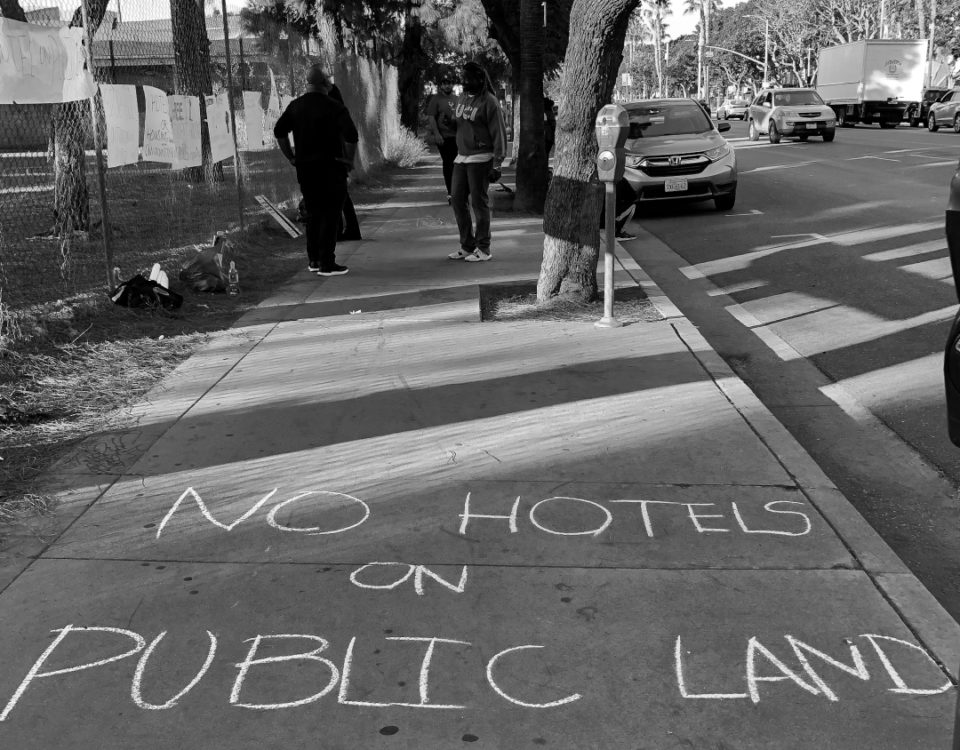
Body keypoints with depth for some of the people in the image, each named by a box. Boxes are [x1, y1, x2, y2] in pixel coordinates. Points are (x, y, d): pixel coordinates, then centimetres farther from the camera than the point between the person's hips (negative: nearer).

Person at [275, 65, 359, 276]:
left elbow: (279, 131, 11)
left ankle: (313, 260, 20)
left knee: (313, 214, 17)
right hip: (331, 168, -6)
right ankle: (327, 264, -2)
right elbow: (351, 136, -20)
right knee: (330, 215, -1)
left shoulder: (295, 105, 7)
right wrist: (349, 160, -7)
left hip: (304, 169, 6)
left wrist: (291, 157, 14)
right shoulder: (334, 107, -11)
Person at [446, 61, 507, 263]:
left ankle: (483, 249, 4)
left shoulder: (489, 102, -11)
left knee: (479, 202, -4)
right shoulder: (461, 98, 12)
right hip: (461, 157, 8)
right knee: (458, 199, 6)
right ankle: (467, 245, 16)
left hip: (480, 158, -8)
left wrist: (497, 165, -16)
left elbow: (499, 134, -12)